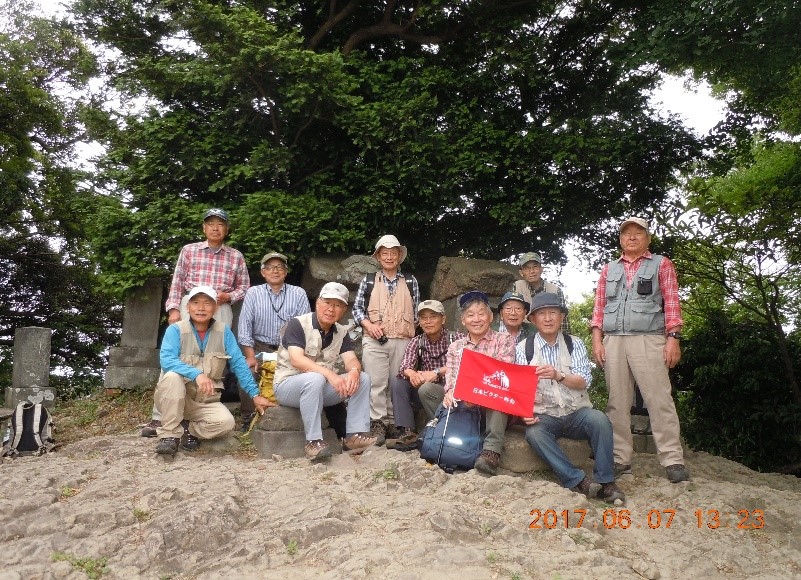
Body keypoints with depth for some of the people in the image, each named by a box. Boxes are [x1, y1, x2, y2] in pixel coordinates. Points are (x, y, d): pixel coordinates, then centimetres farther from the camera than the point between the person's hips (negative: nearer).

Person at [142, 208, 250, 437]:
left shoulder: (236, 256, 13)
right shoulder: (189, 250, 11)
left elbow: (244, 287, 15)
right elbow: (177, 283, 7)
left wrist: (227, 296, -5)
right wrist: (174, 309, -5)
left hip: (221, 310, 1)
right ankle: (159, 416, -6)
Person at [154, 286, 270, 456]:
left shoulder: (224, 332, 1)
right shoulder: (176, 330, -7)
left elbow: (238, 364, 0)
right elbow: (166, 360, -23)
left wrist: (255, 395, -6)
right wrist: (196, 374, -38)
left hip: (206, 402, 2)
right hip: (175, 399, -2)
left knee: (226, 422, -27)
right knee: (172, 376, -34)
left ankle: (184, 429, 1)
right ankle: (169, 435, -19)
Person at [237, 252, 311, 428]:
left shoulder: (299, 293, 3)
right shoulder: (253, 293, 4)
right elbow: (245, 328, -1)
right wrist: (251, 357, -12)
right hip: (260, 347, 0)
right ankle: (248, 418, -10)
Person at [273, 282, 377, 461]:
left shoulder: (341, 332, 8)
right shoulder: (297, 324, -12)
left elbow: (351, 360, -4)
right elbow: (297, 360, -26)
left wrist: (354, 371, -31)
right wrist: (330, 374, -39)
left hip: (322, 387, 6)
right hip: (288, 385, -6)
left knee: (362, 378, -12)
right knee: (315, 379, -38)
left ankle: (355, 435, -16)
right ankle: (314, 441, -32)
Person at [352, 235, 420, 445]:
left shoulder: (410, 281, 12)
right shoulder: (369, 280, 9)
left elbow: (416, 309, 16)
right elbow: (357, 308, 9)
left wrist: (413, 331, 6)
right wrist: (368, 324, -6)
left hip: (402, 341, 1)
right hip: (375, 340, -1)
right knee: (377, 382, -6)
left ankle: (393, 421, 11)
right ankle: (377, 423, -1)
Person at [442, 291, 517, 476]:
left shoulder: (504, 340, 4)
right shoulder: (456, 347, 15)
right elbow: (450, 376, 2)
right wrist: (450, 392, -24)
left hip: (494, 407, -3)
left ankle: (492, 452, -39)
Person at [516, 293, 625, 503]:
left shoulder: (575, 344, 6)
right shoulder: (524, 348, 3)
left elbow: (584, 381, -6)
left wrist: (558, 375, -25)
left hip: (577, 412, 1)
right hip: (545, 416, -1)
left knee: (599, 419, -30)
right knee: (533, 433, -32)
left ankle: (606, 482, -17)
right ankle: (576, 480, -23)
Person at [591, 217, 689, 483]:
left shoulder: (661, 265, 13)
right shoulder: (609, 269, 21)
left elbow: (671, 303, 4)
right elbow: (599, 306, 16)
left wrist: (673, 338, -7)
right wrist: (597, 339, 4)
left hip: (648, 340, -3)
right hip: (613, 341, 3)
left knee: (659, 399, -9)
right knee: (617, 402, 2)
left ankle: (672, 460, -6)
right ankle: (620, 459, 7)